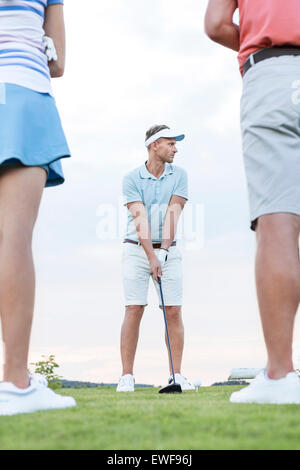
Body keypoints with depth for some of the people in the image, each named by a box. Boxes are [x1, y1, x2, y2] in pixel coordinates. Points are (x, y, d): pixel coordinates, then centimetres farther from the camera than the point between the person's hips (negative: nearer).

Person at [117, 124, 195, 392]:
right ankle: (127, 377, -4)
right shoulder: (131, 179, -2)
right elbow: (140, 218, -11)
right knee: (134, 310, -8)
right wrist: (151, 257, -19)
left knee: (174, 311, -4)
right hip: (137, 250, -2)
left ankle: (177, 376, 1)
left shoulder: (179, 175, 4)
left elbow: (173, 212, -6)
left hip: (168, 251, 2)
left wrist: (163, 250, -17)